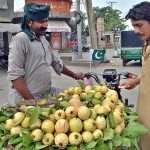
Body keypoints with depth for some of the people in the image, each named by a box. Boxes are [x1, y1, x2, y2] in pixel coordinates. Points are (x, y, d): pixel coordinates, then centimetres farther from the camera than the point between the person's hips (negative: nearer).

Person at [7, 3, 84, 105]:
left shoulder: (43, 40, 12)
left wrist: (74, 75, 26)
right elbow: (14, 75, -20)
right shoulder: (20, 40, -14)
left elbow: (56, 63, 24)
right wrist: (31, 101, -21)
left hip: (44, 99, 8)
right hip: (24, 101, -7)